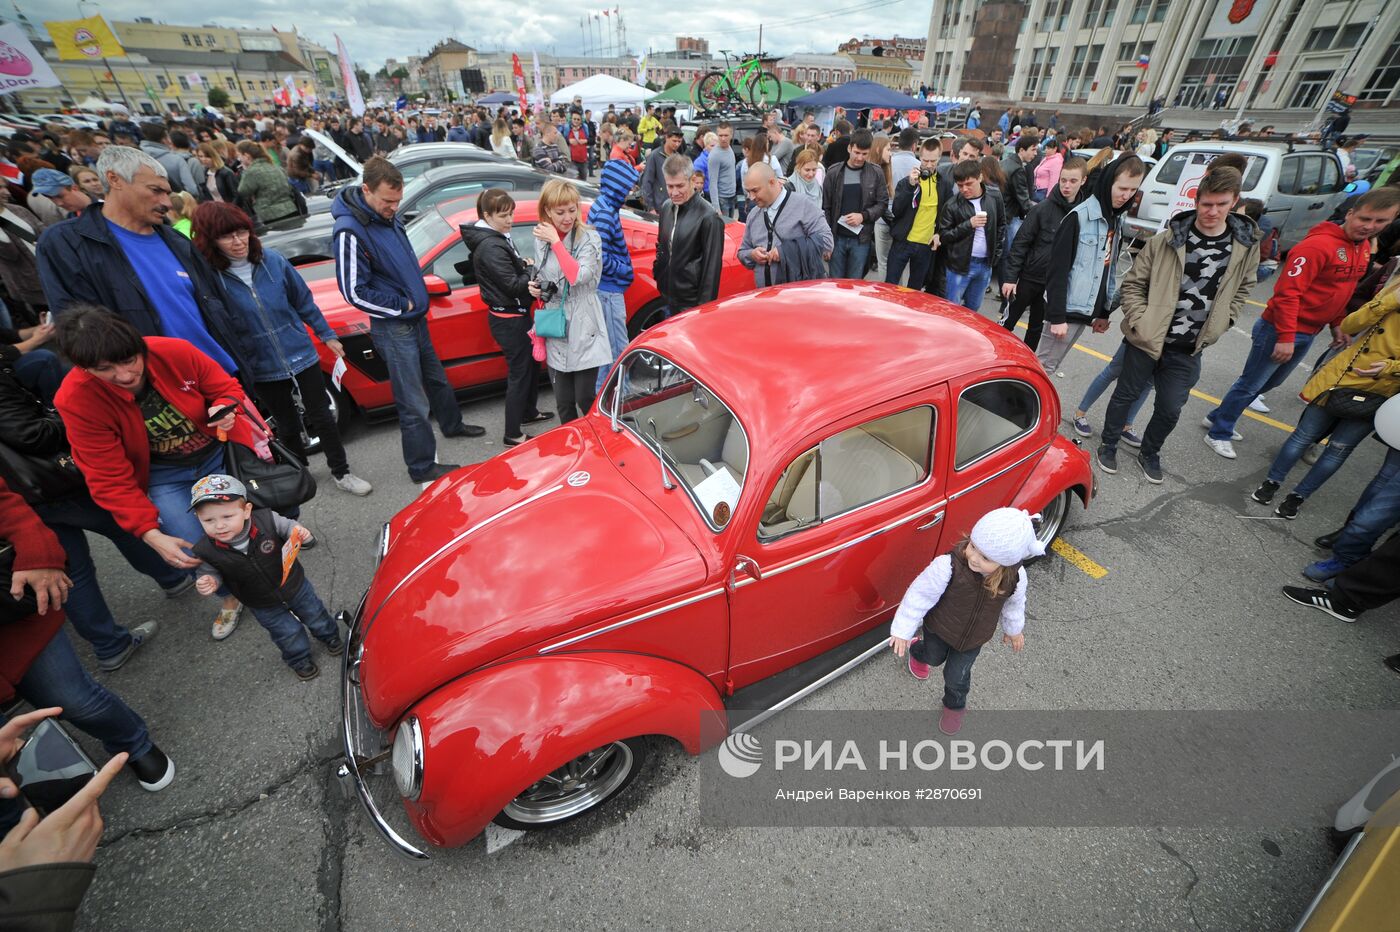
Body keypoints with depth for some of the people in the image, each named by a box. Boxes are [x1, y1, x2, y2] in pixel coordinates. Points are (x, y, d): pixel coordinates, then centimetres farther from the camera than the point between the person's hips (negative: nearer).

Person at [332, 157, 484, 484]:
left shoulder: (388, 216, 4)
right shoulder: (350, 230, -21)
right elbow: (355, 292, -19)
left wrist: (417, 299, 9)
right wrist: (402, 306, -13)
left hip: (415, 318, 8)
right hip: (392, 328, -8)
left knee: (437, 379, 26)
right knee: (414, 403, -1)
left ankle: (452, 424, 49)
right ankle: (422, 467, 12)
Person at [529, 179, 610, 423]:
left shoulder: (589, 238, -7)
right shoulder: (541, 239, 7)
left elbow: (578, 277, -22)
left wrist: (556, 241, -18)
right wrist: (535, 288, 0)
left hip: (583, 330, -4)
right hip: (554, 329, 5)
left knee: (585, 399, -1)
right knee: (563, 403, 11)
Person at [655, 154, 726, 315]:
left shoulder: (708, 217, -16)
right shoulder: (667, 207, 4)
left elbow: (712, 267, -16)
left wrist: (705, 306, -16)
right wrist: (657, 271, 11)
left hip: (692, 303, -7)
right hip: (668, 298, 7)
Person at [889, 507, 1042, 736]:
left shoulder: (1015, 578, -28)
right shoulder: (948, 565, -41)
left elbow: (1014, 603, -3)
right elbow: (920, 595, -28)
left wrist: (1014, 630, 15)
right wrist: (903, 631, -19)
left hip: (974, 638, 2)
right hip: (939, 629, -1)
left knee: (957, 676, 19)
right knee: (934, 658, 27)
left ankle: (955, 706, 53)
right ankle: (916, 651, 64)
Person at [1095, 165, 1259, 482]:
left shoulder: (1247, 246, 0)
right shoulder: (1167, 239, -10)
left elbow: (1241, 291, 13)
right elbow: (1133, 283, -4)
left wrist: (1217, 327, 2)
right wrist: (1140, 322, -12)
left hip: (1188, 350, 3)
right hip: (1146, 338, -3)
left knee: (1170, 409, 8)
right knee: (1127, 394, 11)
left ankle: (1150, 453, 32)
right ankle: (1108, 445, 31)